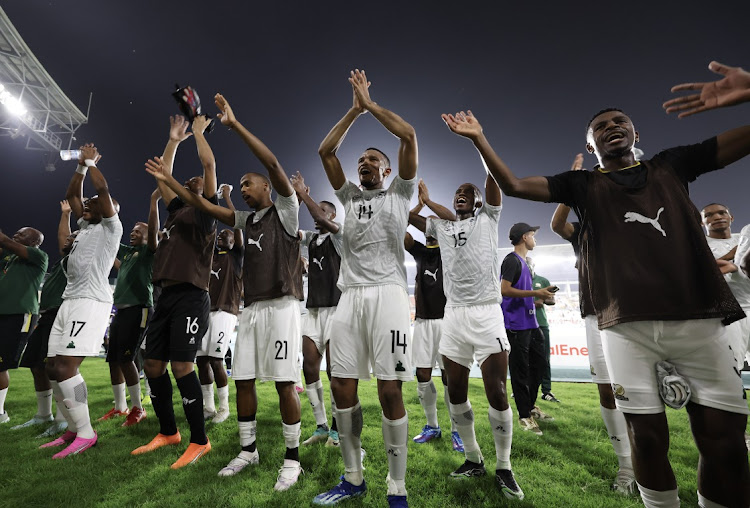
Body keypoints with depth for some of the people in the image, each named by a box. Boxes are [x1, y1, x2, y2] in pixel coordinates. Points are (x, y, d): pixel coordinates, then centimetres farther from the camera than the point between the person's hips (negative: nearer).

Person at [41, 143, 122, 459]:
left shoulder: (111, 227, 0)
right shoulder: (86, 227, 22)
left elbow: (103, 189, -10)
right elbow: (72, 195, 28)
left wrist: (91, 162, 4)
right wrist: (81, 165, 22)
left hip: (91, 303, -9)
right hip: (69, 301, 9)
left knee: (65, 367, -16)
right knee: (54, 368, 6)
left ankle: (86, 433, -8)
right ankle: (73, 429, 15)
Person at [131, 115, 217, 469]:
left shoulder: (206, 211, 3)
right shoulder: (177, 209, 22)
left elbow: (209, 163, -4)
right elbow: (162, 175, 30)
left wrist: (198, 130, 10)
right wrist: (174, 139, 33)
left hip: (190, 297, -8)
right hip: (166, 296, 8)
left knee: (181, 365, -11)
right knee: (152, 364, 9)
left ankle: (199, 441, 2)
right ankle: (168, 432, 25)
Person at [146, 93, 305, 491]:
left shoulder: (286, 210, 0)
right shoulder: (247, 219, 19)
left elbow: (273, 164, -13)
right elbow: (205, 206, 22)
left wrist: (234, 124, -13)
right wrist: (168, 181, 19)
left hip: (281, 306, -7)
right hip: (251, 308, 7)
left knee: (284, 382, -5)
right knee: (243, 380, 9)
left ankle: (292, 457, 10)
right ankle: (248, 450, 26)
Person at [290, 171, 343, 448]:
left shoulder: (339, 234, 0)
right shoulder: (311, 238, 17)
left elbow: (323, 221, -19)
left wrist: (303, 193, -12)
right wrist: (296, 198, -3)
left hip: (335, 308, -6)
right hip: (312, 309, 6)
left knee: (334, 370, -5)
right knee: (309, 367, 4)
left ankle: (336, 429, 10)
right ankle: (321, 426, 16)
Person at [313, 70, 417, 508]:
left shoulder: (399, 193, 13)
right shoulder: (350, 195, 23)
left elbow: (409, 136, 4)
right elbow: (325, 151, 18)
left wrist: (371, 103, 12)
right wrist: (354, 109, 17)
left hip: (387, 292, -4)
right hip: (350, 294, 5)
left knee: (390, 390, -7)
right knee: (342, 386, 3)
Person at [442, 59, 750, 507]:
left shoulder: (673, 164, 15)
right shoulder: (582, 185, 10)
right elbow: (514, 186, 1)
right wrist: (480, 138, -6)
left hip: (698, 318, 2)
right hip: (627, 325, -1)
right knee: (649, 436, 3)